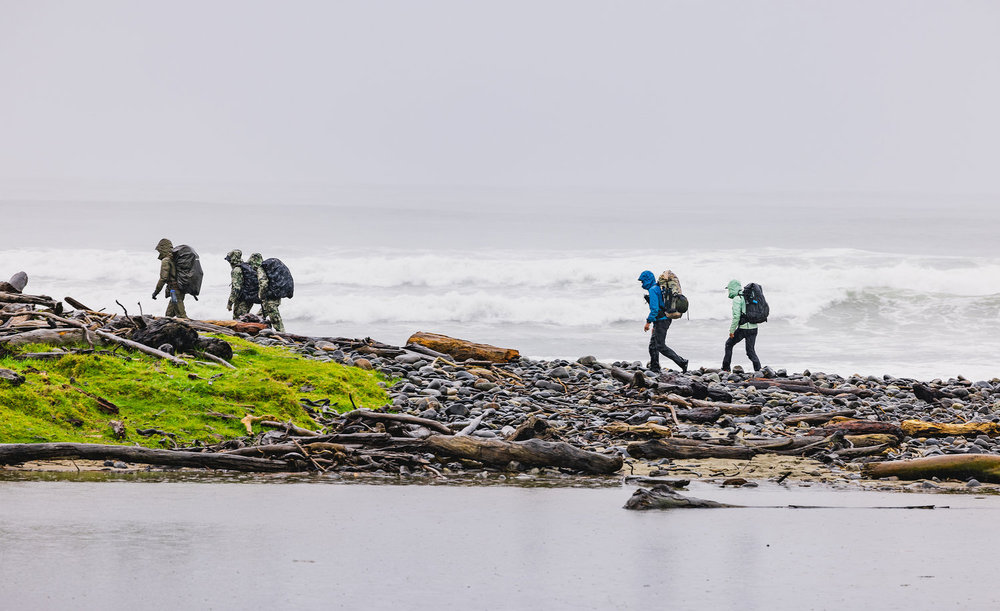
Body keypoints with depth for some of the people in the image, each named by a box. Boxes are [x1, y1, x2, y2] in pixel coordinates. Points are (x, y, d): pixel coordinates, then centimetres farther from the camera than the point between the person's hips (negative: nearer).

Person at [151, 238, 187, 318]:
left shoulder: (166, 261, -12)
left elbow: (163, 278, -18)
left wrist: (156, 292, -9)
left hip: (175, 291, -9)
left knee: (181, 315, -10)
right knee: (168, 315, 17)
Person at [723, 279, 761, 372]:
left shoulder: (737, 299, -10)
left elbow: (736, 316, -18)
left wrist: (732, 330, -11)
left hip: (743, 328, -7)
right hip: (754, 328, 7)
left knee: (729, 344, 14)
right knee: (750, 351, 13)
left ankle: (725, 368, 17)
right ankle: (758, 369, -2)